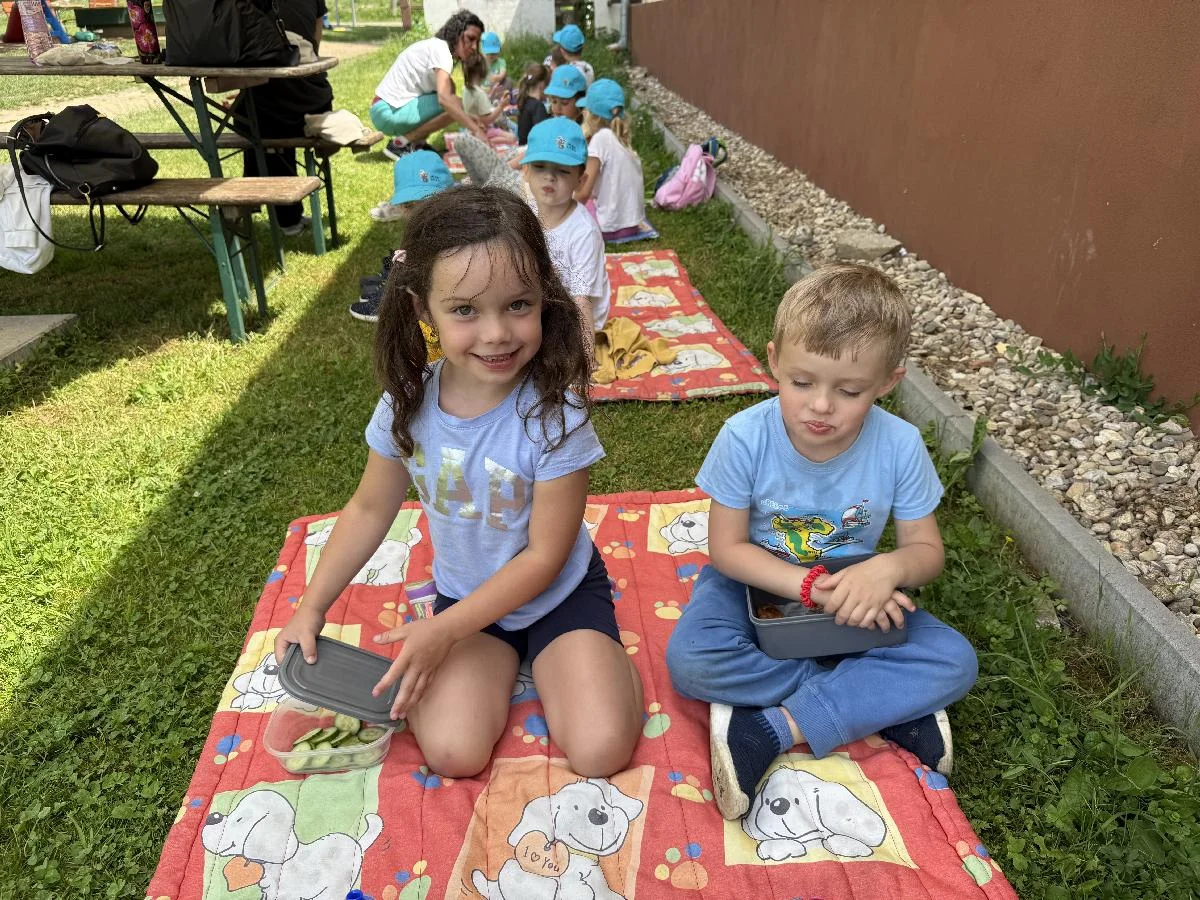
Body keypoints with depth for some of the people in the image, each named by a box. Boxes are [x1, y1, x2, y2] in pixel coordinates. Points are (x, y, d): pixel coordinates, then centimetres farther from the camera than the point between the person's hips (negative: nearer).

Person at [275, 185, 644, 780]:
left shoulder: (553, 413, -27)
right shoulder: (407, 404, -15)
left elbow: (544, 556, -20)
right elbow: (370, 509, 2)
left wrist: (442, 630, -21)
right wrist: (312, 608, -1)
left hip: (560, 592, -2)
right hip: (466, 595, 3)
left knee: (600, 750, -17)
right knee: (452, 751, -15)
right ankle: (506, 665, 14)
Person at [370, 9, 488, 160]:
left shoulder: (436, 47, 14)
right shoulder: (440, 49, -16)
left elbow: (448, 92, 8)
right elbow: (444, 98, -32)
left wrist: (473, 123, -6)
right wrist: (476, 130, -37)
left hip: (394, 107, 9)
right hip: (390, 112, -9)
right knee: (455, 106, -19)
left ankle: (413, 142, 9)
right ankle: (400, 144, -11)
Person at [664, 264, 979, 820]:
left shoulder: (899, 446, -18)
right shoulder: (746, 437, -23)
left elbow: (926, 548, -7)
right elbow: (727, 548, -16)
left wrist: (888, 568, -31)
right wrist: (814, 585, -29)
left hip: (852, 595, 2)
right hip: (757, 585, -1)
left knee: (954, 662, -20)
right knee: (690, 660, -31)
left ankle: (774, 729, -22)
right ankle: (889, 706, -18)